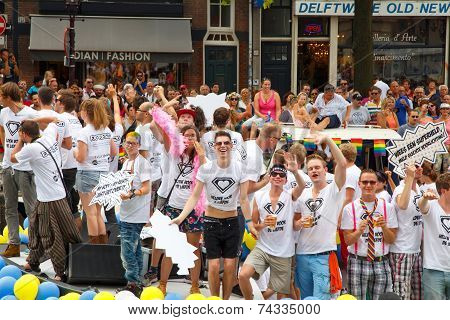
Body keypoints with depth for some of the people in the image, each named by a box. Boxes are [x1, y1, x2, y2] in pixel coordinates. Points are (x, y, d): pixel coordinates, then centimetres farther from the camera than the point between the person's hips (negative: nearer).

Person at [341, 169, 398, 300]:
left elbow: (391, 240, 6)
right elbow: (348, 240, 0)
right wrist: (360, 231, -19)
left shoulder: (388, 207, 7)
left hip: (381, 263, 1)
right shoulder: (350, 208, 3)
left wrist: (384, 227, -13)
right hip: (358, 263, -1)